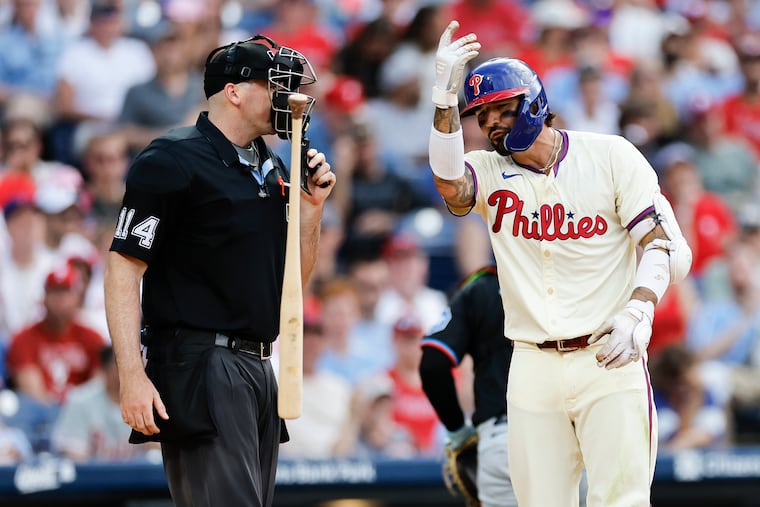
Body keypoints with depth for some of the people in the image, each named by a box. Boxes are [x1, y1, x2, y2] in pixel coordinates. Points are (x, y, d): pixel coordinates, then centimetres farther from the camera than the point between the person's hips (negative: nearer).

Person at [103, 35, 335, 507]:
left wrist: (311, 206, 8)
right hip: (200, 366, -8)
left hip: (258, 370, 8)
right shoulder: (173, 161, -6)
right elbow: (124, 268, -11)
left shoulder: (273, 169, 17)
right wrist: (132, 376, -20)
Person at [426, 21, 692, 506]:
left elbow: (667, 245, -5)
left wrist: (638, 312, -23)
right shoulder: (489, 172, 6)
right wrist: (446, 99, -30)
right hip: (534, 369, 3)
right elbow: (449, 183, -18)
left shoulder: (611, 156, 0)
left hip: (609, 360, -3)